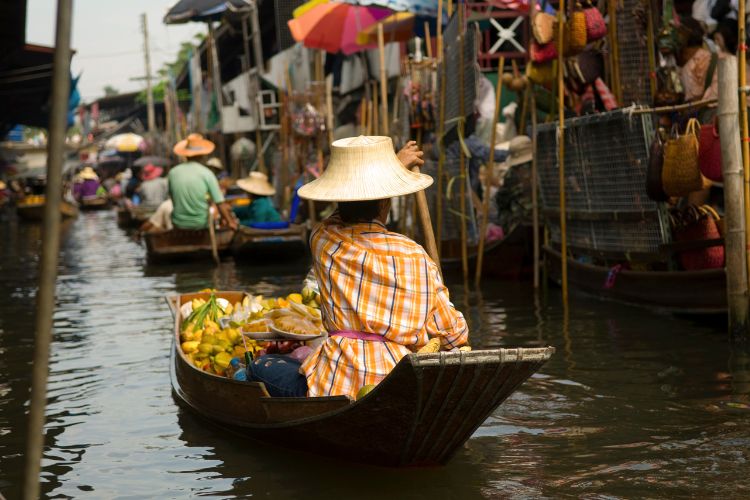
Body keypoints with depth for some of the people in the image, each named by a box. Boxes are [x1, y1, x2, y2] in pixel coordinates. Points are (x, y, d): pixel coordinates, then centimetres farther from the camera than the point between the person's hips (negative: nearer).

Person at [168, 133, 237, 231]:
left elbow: (172, 198, 10)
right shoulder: (207, 173, -11)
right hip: (201, 223, -2)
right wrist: (230, 222, -8)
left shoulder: (173, 173, -5)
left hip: (178, 223, 2)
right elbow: (220, 203, -13)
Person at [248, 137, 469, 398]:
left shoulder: (322, 240, 5)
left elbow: (354, 209, 30)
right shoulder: (415, 256, 3)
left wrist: (395, 164, 41)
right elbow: (454, 333, 7)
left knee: (259, 367, 22)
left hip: (337, 385, -3)